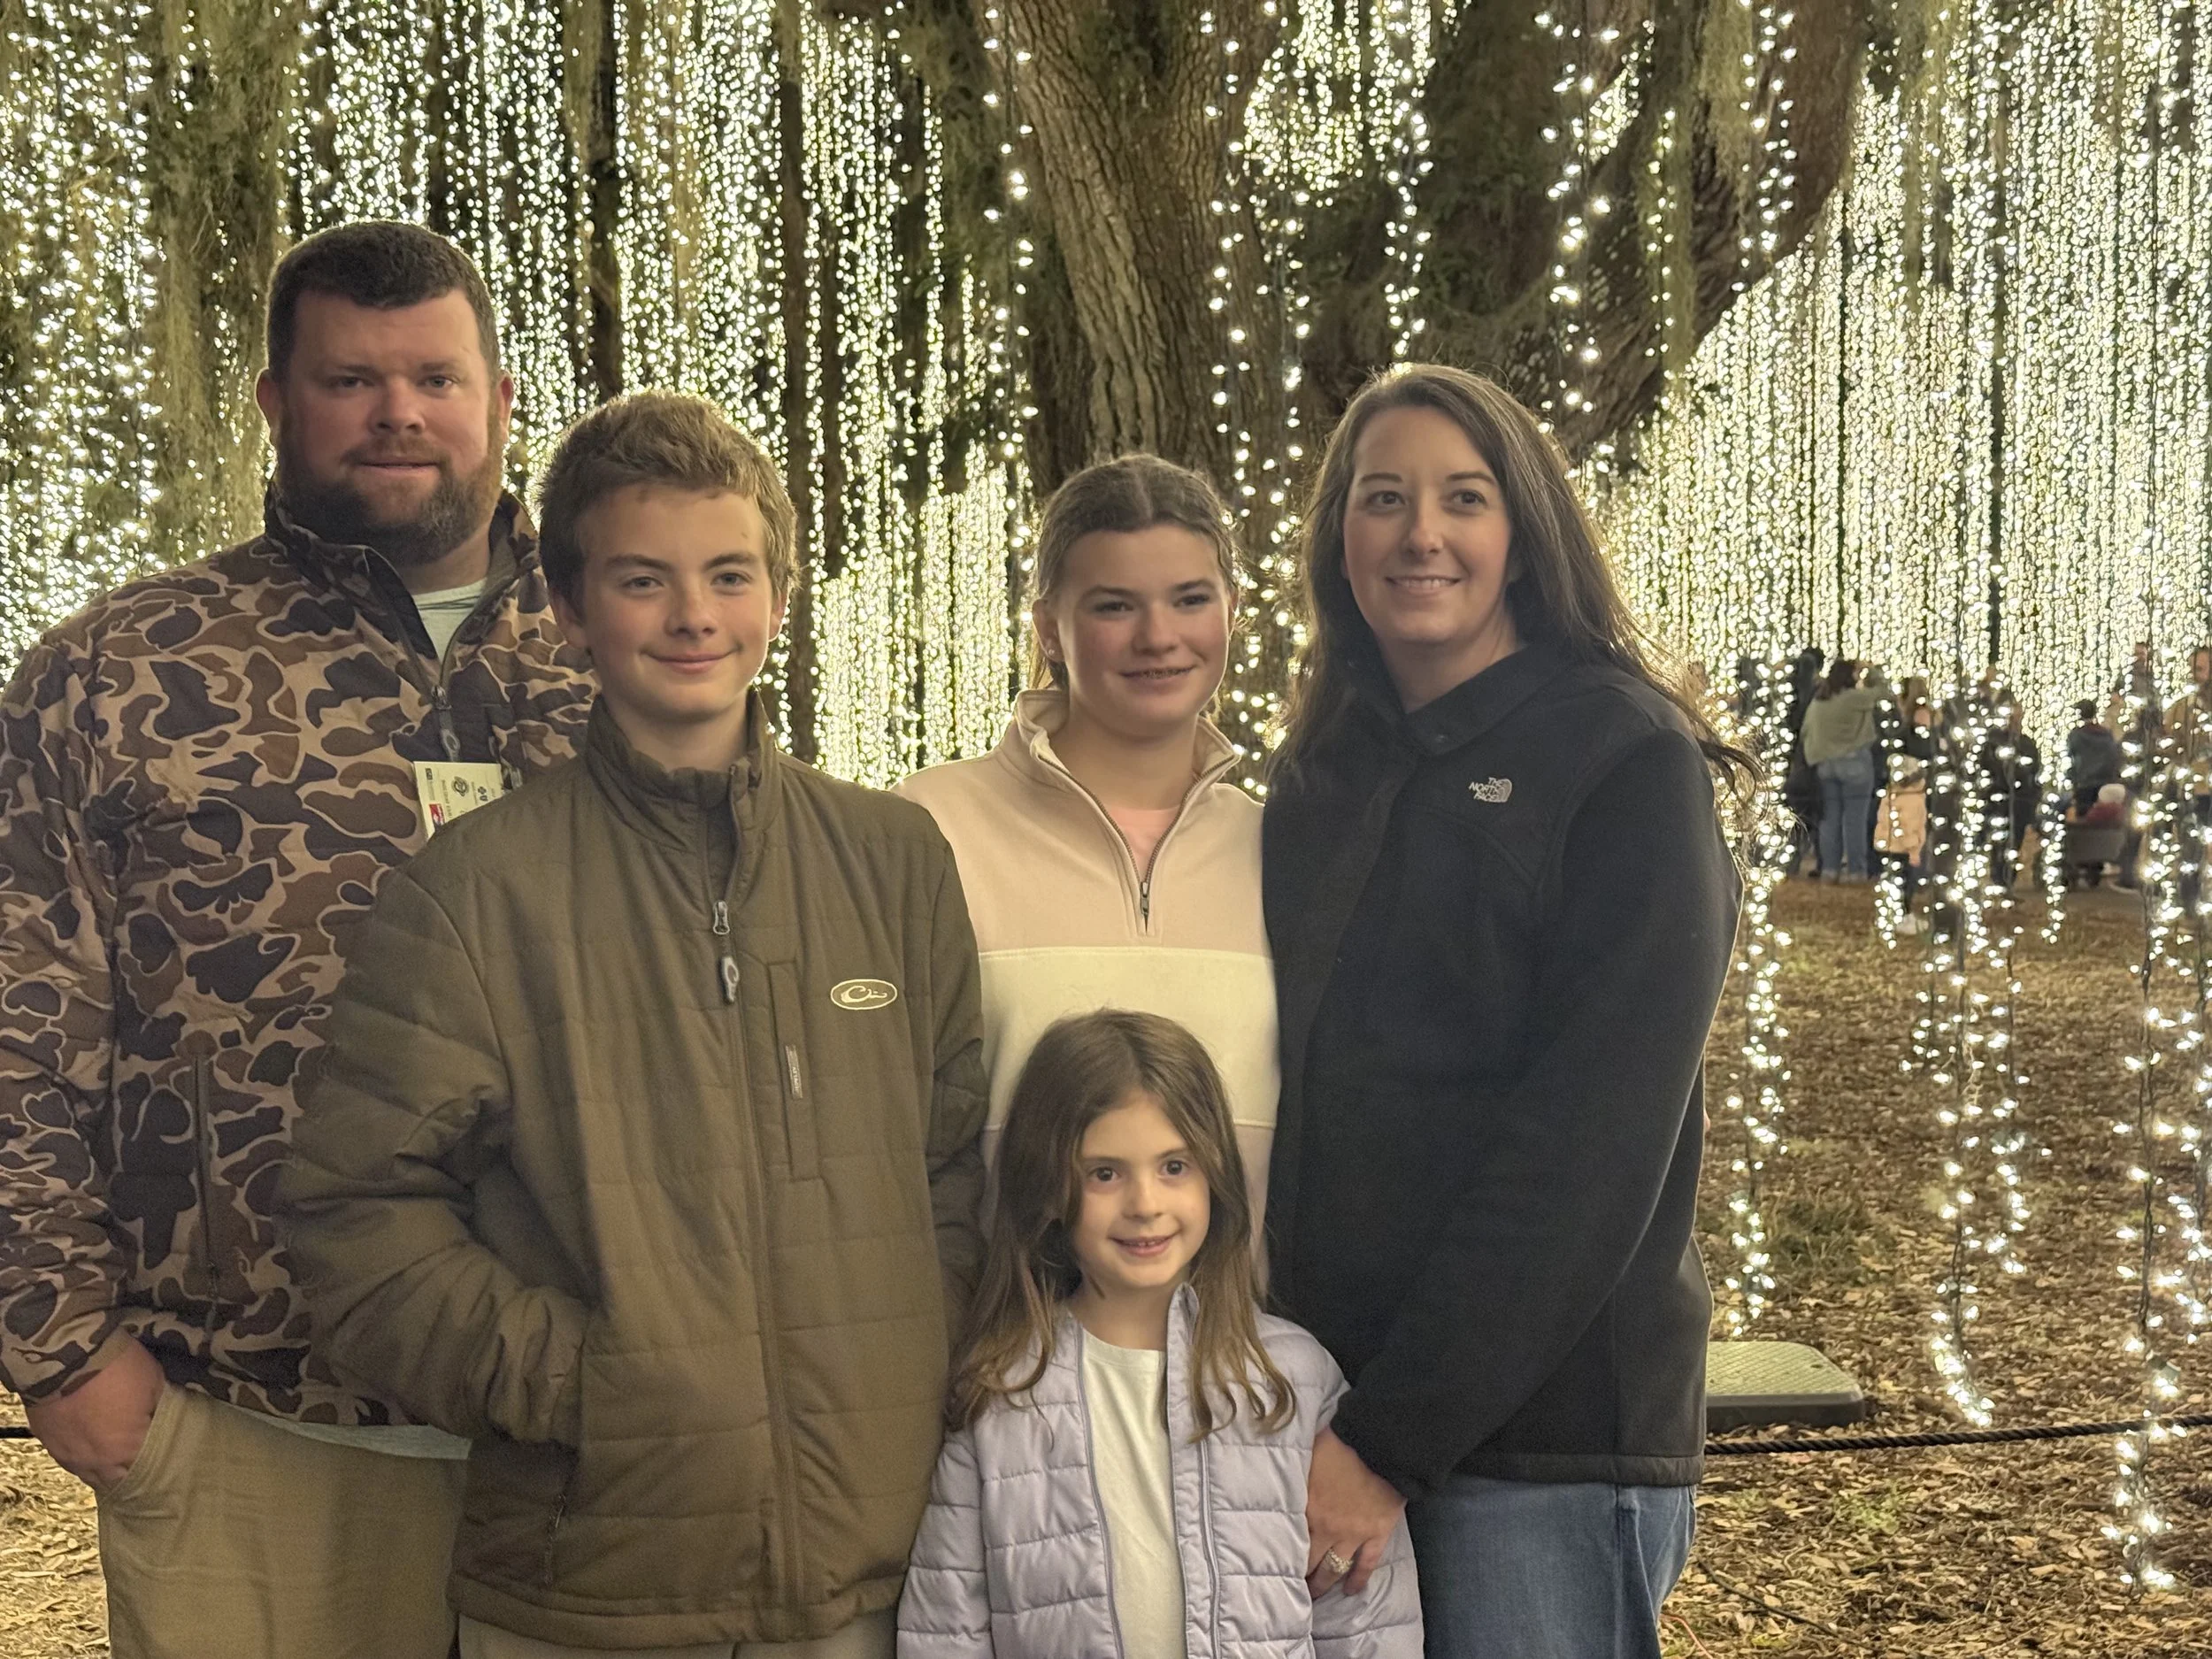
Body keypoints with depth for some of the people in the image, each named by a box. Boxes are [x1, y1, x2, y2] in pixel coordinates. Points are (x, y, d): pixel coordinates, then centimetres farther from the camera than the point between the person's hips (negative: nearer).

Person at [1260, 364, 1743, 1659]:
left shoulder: (1628, 762, -9)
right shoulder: (1319, 777, 9)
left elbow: (1592, 1142, -16)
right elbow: (1297, 1089, 11)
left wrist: (1396, 1437, -19)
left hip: (1546, 1431, -5)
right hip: (1328, 1405, 5)